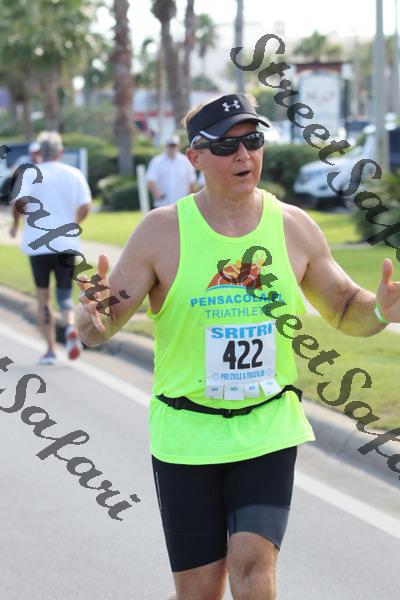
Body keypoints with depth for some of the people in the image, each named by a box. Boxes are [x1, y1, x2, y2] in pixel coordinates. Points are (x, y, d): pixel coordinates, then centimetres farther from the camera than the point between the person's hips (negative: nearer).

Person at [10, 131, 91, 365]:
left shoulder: (30, 174, -2)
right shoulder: (74, 174, 3)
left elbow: (18, 202, -14)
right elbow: (85, 206, -4)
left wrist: (16, 223, 5)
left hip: (37, 244, -1)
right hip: (67, 243, 1)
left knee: (43, 298, 10)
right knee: (65, 293, 9)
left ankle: (51, 349, 6)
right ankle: (71, 326, -23)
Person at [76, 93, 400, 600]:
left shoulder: (293, 226, 0)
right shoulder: (161, 231, -7)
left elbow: (344, 310, 12)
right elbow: (98, 329, -6)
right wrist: (94, 315, -30)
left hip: (269, 430, 1)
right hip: (186, 436, -1)